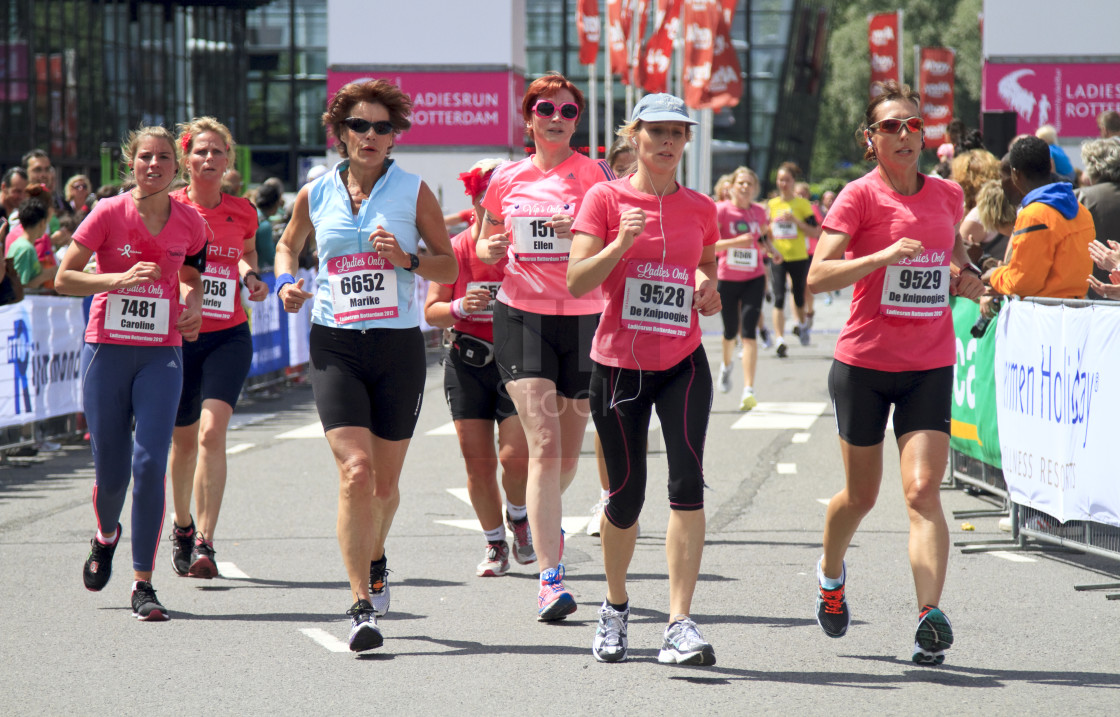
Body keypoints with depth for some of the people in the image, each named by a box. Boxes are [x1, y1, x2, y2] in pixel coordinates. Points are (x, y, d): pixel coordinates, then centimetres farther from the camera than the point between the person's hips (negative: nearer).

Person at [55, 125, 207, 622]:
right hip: (107, 349, -1)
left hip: (162, 354, 1)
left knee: (150, 464, -12)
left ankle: (143, 584, -6)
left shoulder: (189, 222, 3)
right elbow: (63, 278, -5)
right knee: (111, 469, 3)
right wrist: (122, 278, -18)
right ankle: (106, 535, 39)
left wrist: (193, 307, 1)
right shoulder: (109, 214, -6)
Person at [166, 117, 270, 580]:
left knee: (212, 431, -18)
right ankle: (182, 523, 39)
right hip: (178, 334, 0)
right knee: (183, 439, 12)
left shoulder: (242, 212, 3)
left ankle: (204, 542, -19)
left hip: (229, 337, 0)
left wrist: (251, 276, 3)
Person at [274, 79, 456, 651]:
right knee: (356, 471, -17)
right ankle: (362, 604, -14)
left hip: (399, 346, 0)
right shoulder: (315, 195, 5)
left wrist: (407, 260, -13)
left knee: (385, 481, 10)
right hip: (335, 346, 0)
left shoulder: (414, 192, 1)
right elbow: (288, 244, 24)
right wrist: (286, 282, 4)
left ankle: (374, 560, 42)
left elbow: (449, 265, 5)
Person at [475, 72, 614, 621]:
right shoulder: (506, 180, 7)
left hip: (582, 317, 1)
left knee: (568, 451, 10)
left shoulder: (595, 175, 1)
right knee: (544, 442, -14)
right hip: (521, 314, -1)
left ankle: (536, 514, 46)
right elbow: (485, 242, 20)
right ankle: (550, 578, -15)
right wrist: (488, 249, -4)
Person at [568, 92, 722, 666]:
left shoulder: (700, 208, 7)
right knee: (626, 493, 5)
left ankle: (680, 625, -18)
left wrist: (707, 288, 3)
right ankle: (616, 606, 32)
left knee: (688, 480, -16)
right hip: (619, 363, -2)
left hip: (682, 364, 2)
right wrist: (622, 243, -23)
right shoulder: (605, 199, -2)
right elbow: (576, 281, -9)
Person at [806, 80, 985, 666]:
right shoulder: (860, 196, -8)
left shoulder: (947, 194, 6)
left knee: (923, 489, -14)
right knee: (861, 494, 12)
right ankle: (831, 572, 43)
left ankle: (930, 617, -22)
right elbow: (817, 275, -17)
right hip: (864, 364, -2)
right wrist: (884, 255, -30)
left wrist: (967, 277, 7)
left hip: (930, 365, 2)